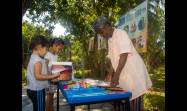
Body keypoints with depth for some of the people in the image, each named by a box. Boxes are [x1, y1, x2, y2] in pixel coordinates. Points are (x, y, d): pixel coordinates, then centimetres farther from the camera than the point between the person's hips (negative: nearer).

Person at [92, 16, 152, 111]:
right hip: (123, 75, 8)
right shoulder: (110, 39, 12)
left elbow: (124, 56, -20)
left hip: (134, 73, -8)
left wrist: (116, 75, -21)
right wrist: (110, 75, 10)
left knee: (134, 103, 0)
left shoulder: (121, 34, -13)